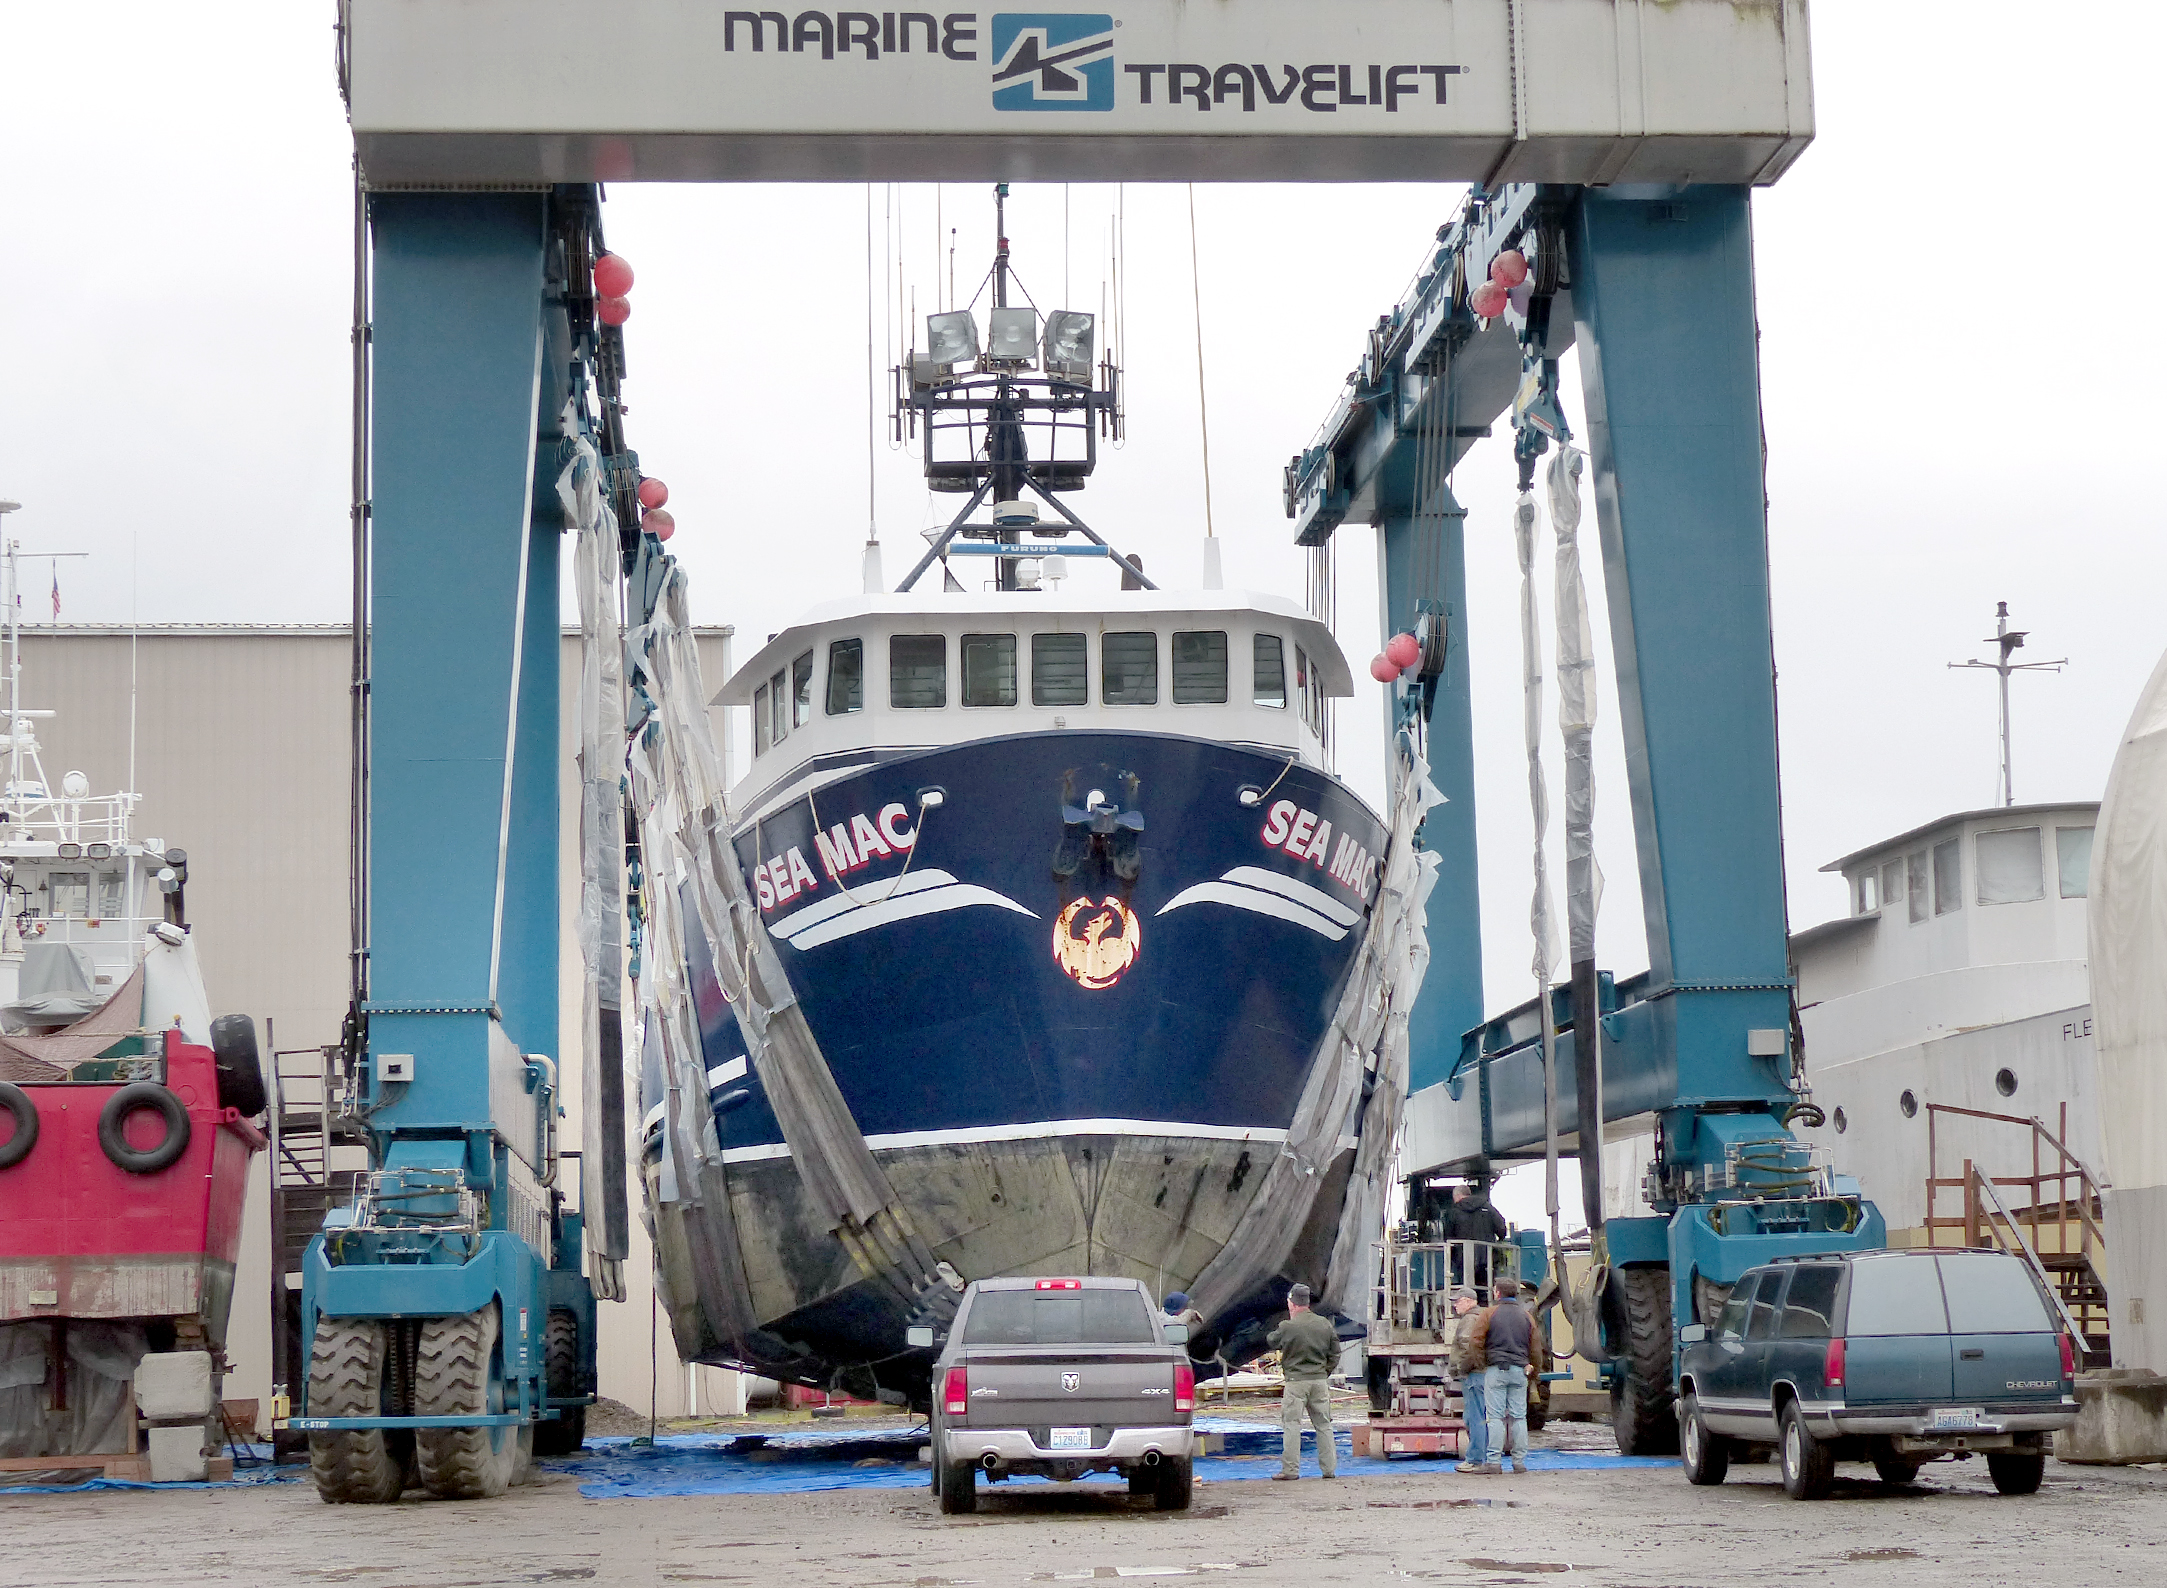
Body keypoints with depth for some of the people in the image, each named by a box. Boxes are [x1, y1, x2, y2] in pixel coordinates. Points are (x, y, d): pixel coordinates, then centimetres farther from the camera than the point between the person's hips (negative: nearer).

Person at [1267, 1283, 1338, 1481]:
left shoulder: (1288, 1327, -11)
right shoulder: (1325, 1325, 5)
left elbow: (1271, 1342, 6)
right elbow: (1335, 1352, 11)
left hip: (1296, 1381, -5)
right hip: (1320, 1380, 5)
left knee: (1291, 1424, -1)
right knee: (1323, 1424, 11)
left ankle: (1290, 1469, -3)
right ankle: (1329, 1468, 13)